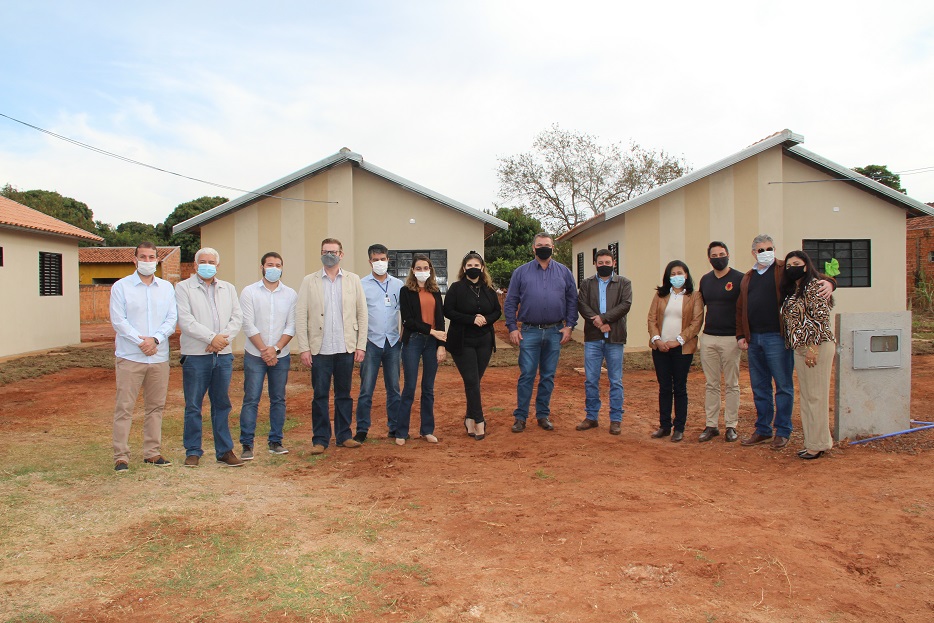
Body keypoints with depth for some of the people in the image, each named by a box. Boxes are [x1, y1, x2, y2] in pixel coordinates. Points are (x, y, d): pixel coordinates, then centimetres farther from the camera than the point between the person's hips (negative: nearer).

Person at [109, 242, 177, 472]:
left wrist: (155, 339, -12)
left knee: (156, 406, 9)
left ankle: (152, 452, 18)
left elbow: (172, 319, 4)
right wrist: (140, 342, -14)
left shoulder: (167, 287, 11)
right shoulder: (121, 287, 1)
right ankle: (121, 456, 3)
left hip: (159, 357, 3)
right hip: (130, 357, -3)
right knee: (124, 407, -3)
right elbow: (118, 320, -6)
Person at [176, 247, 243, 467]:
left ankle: (225, 450, 14)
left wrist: (223, 338, -10)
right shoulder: (183, 288, 3)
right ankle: (193, 451, 13)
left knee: (222, 405, 8)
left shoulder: (228, 289, 15)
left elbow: (237, 318, 6)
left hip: (223, 355, 3)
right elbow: (185, 320, -9)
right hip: (196, 355, -3)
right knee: (193, 406, 3)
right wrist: (212, 337, -15)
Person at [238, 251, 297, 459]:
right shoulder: (249, 292, -1)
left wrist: (276, 348, -12)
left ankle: (275, 441, 17)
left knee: (278, 400, 7)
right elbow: (248, 325, -6)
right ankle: (247, 445, 3)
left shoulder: (290, 294, 5)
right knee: (251, 400, -3)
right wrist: (264, 350, -11)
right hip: (255, 355, -2)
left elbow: (291, 326, 0)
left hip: (280, 356, 2)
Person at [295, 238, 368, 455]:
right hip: (320, 349, -1)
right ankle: (320, 439, 13)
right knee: (320, 395, 4)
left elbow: (362, 314, 4)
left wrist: (361, 345, -2)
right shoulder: (309, 281, 2)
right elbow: (300, 316, -1)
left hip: (346, 348, 1)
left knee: (344, 394, 10)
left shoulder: (353, 280, 5)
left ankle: (344, 435, 20)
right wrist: (304, 348, -7)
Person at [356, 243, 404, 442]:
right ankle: (362, 429, 8)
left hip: (393, 343, 3)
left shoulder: (398, 285, 8)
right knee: (366, 389, -2)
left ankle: (395, 428, 18)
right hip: (371, 342, -2)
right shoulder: (362, 285, 1)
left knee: (394, 388, 9)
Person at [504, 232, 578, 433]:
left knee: (548, 376, 8)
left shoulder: (564, 272, 8)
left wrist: (569, 326, -1)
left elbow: (572, 301, 9)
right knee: (526, 375, -2)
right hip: (529, 332, -2)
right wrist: (512, 328, -4)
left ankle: (543, 415, 19)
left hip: (555, 333, 2)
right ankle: (520, 417, 6)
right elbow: (510, 302, 4)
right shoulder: (521, 272, 4)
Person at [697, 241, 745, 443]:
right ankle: (711, 425, 14)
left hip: (730, 338, -4)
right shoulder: (705, 280, 11)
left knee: (731, 384, 5)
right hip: (708, 338, 5)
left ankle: (731, 426, 12)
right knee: (711, 385, 8)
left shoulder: (739, 279, -5)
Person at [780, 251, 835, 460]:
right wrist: (794, 347, 16)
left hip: (816, 347, -9)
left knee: (816, 396, -3)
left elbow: (821, 318, -17)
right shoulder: (792, 290, 17)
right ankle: (812, 442, 20)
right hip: (799, 348, 9)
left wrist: (813, 347, -21)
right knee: (806, 397, 12)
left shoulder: (814, 286, -10)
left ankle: (818, 444, 4)